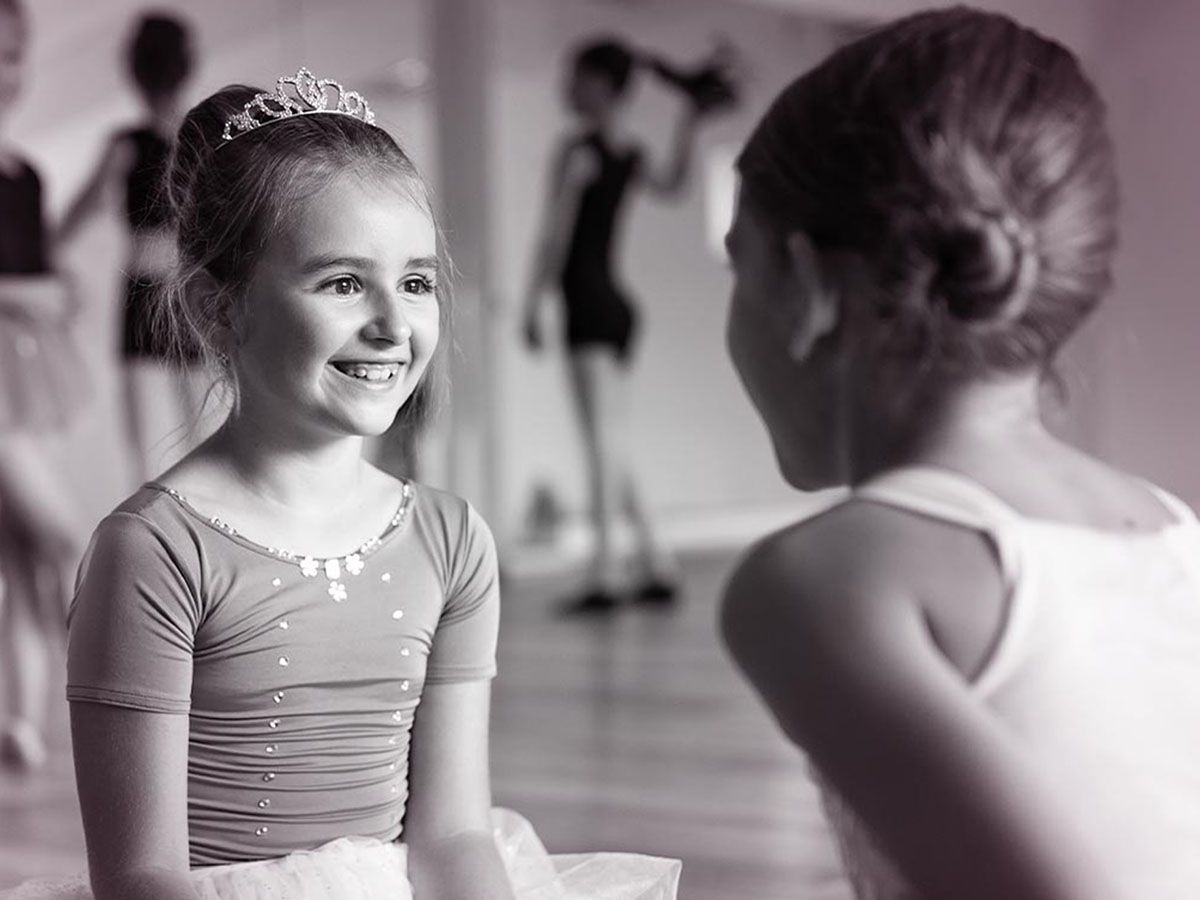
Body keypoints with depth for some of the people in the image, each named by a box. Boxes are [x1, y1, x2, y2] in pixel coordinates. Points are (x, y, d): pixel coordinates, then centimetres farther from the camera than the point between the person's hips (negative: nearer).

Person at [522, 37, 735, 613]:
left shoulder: (579, 151, -8)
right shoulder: (629, 156, 11)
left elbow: (556, 235, -11)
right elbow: (672, 184, 25)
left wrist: (533, 303, -10)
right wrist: (690, 120, 20)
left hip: (588, 300, -8)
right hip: (617, 303, 8)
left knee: (603, 437, -13)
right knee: (611, 442, 13)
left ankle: (605, 568, -18)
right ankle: (654, 564, 13)